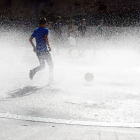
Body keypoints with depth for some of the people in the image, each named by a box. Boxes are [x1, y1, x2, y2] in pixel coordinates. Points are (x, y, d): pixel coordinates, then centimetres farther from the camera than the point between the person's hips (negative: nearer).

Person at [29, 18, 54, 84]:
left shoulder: (36, 31, 13)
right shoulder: (45, 30, -3)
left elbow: (30, 39, 13)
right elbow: (46, 38, -20)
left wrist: (33, 47, 23)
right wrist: (49, 46, -10)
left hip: (38, 51, 6)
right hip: (44, 50, -6)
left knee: (42, 66, 16)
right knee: (51, 64, 8)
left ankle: (33, 71, -12)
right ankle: (51, 79, 1)